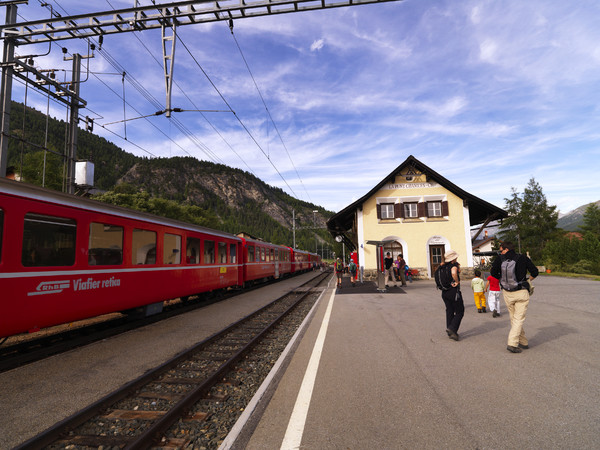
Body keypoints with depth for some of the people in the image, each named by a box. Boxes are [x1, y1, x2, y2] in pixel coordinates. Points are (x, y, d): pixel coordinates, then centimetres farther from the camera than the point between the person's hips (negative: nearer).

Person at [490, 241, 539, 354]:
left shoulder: (500, 260, -2)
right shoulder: (523, 259, -3)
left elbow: (493, 272, 0)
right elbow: (535, 272, -1)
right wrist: (529, 279, 20)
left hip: (507, 293, 2)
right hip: (521, 293, -2)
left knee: (514, 318, 16)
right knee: (519, 319, 2)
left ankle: (523, 342, 26)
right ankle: (512, 343, -8)